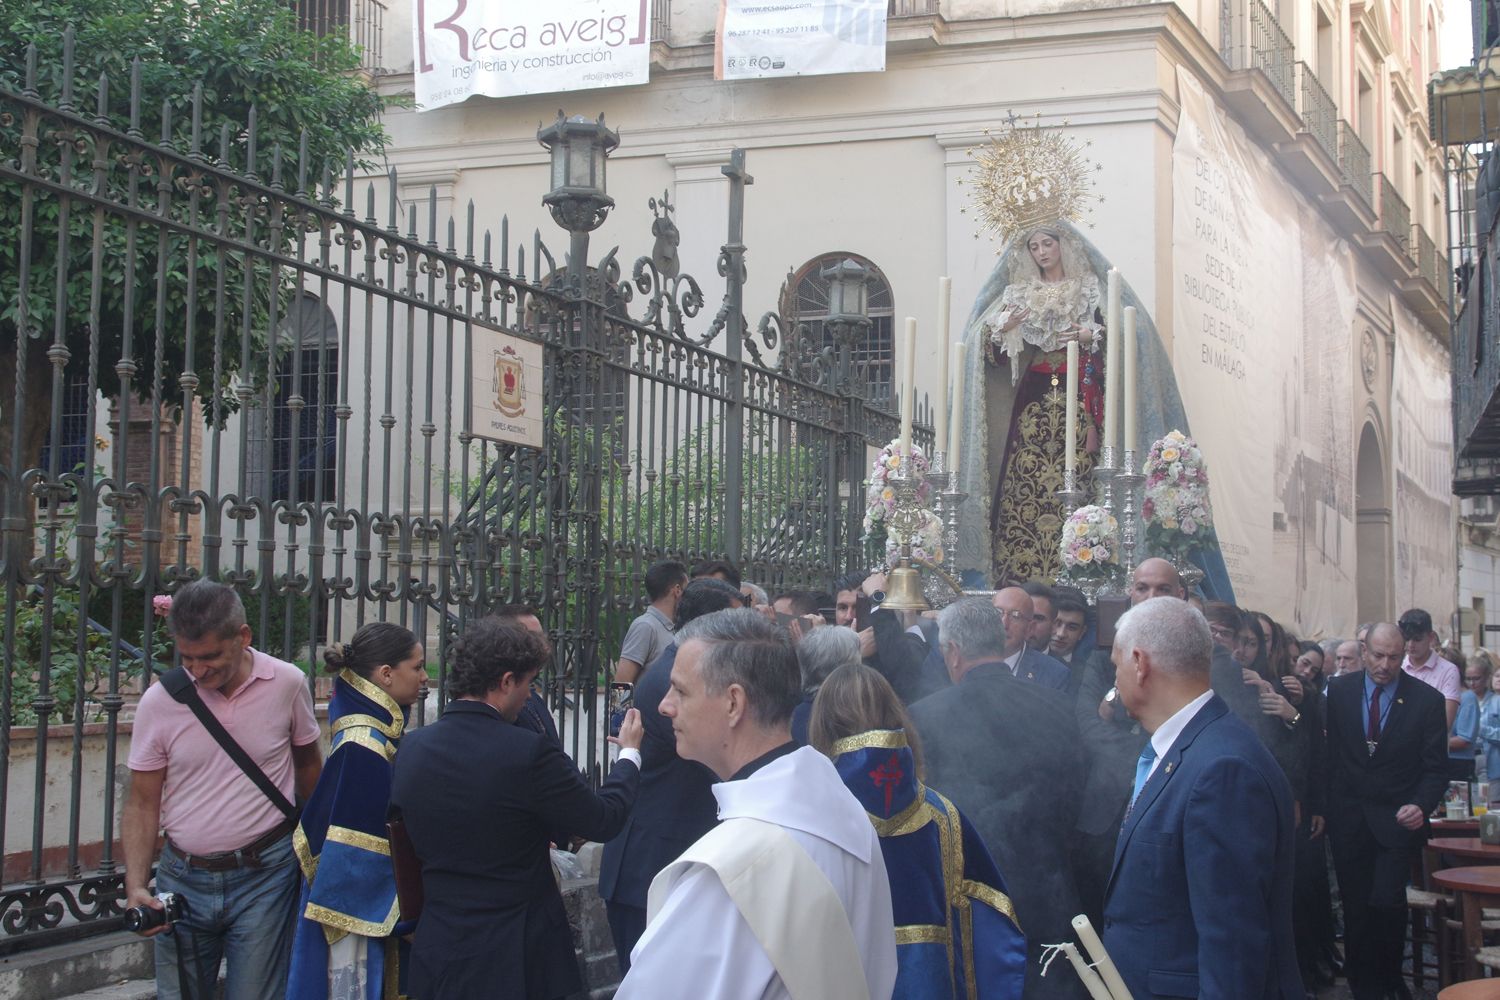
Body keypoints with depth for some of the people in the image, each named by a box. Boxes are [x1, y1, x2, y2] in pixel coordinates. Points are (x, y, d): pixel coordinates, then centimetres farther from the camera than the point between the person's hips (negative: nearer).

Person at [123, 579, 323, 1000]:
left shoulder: (287, 684, -6)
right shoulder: (159, 701, -6)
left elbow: (308, 763, 11)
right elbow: (142, 803, 0)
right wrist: (136, 886, -12)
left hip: (265, 874, -1)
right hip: (183, 876, 1)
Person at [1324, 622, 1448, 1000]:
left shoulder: (1427, 699, -5)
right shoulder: (1339, 690, 1)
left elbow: (1436, 769, -2)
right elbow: (1330, 752, 6)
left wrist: (1421, 806, -19)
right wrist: (1325, 808, 1)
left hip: (1398, 817, -2)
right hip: (1348, 818, 2)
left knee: (1387, 901, -14)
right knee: (1355, 907, 6)